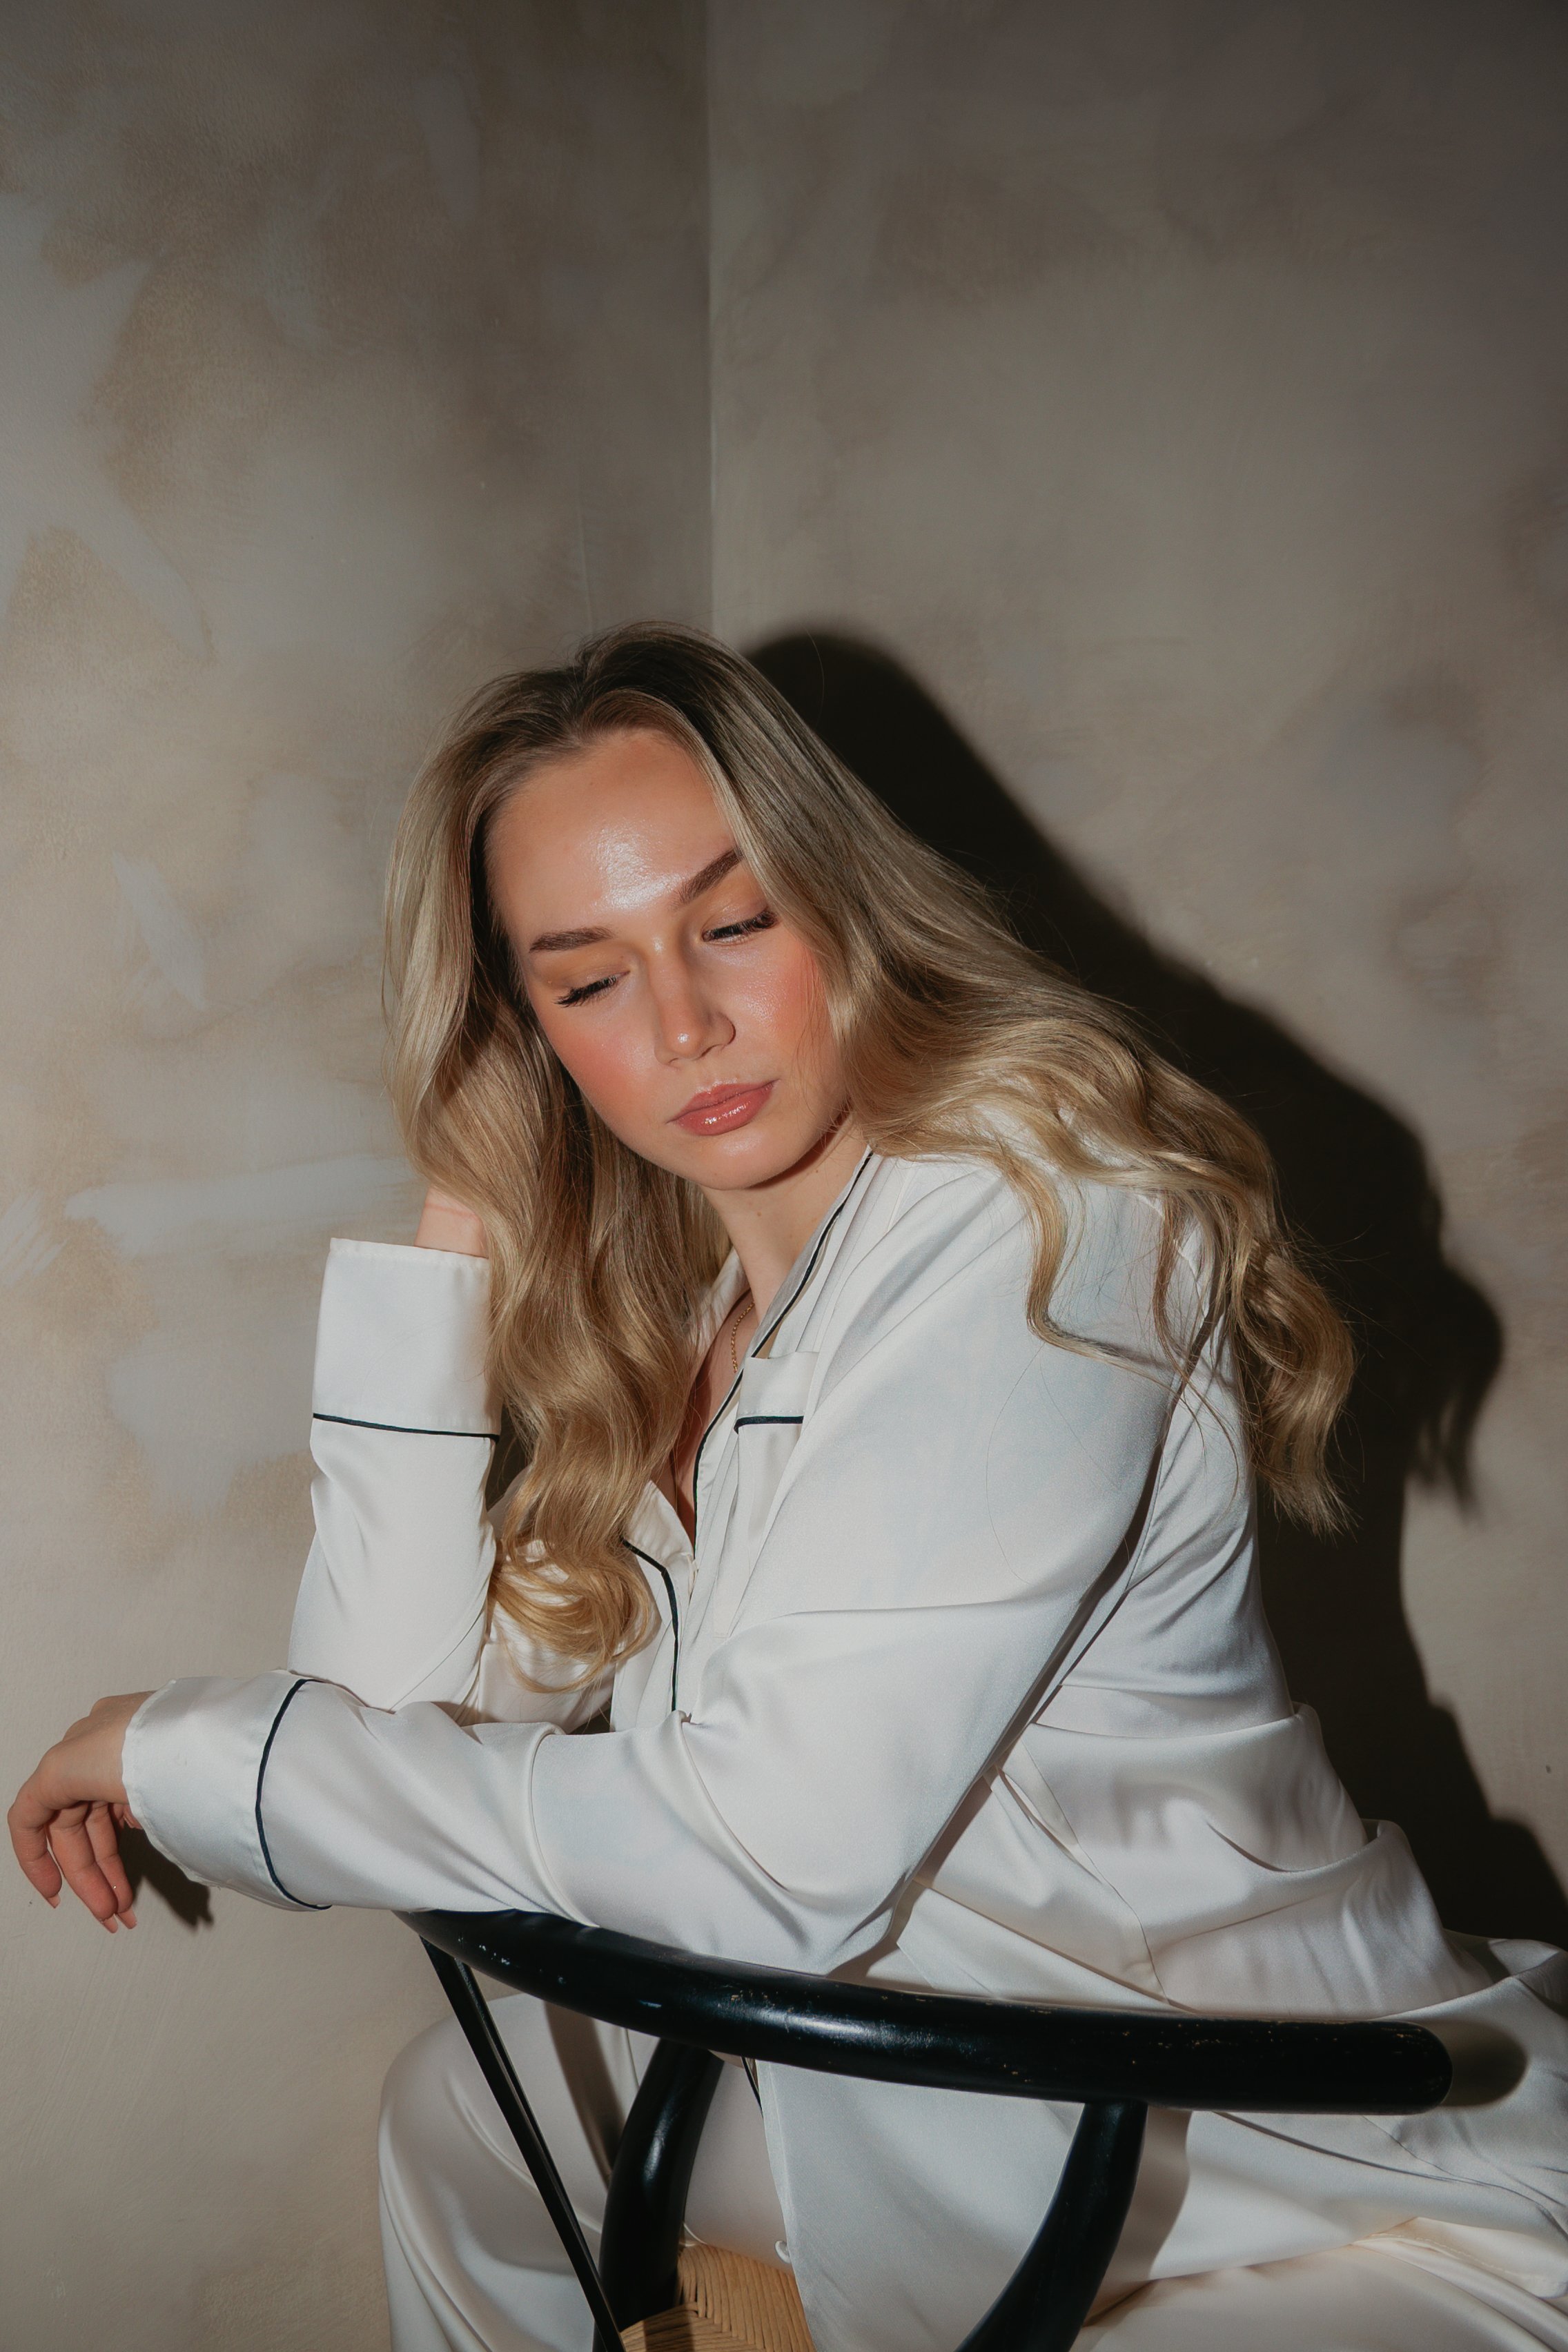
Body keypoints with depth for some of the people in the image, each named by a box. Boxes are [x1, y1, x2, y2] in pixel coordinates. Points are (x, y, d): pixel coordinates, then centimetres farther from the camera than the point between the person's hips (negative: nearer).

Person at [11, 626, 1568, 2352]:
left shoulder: (1027, 1211, -22)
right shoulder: (653, 1314, 3)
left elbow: (768, 1853, -27)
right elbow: (414, 1719, -4)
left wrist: (181, 1749, -16)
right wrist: (457, 1226, -4)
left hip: (1356, 2205, -7)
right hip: (934, 2119, 8)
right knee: (458, 2105, 15)